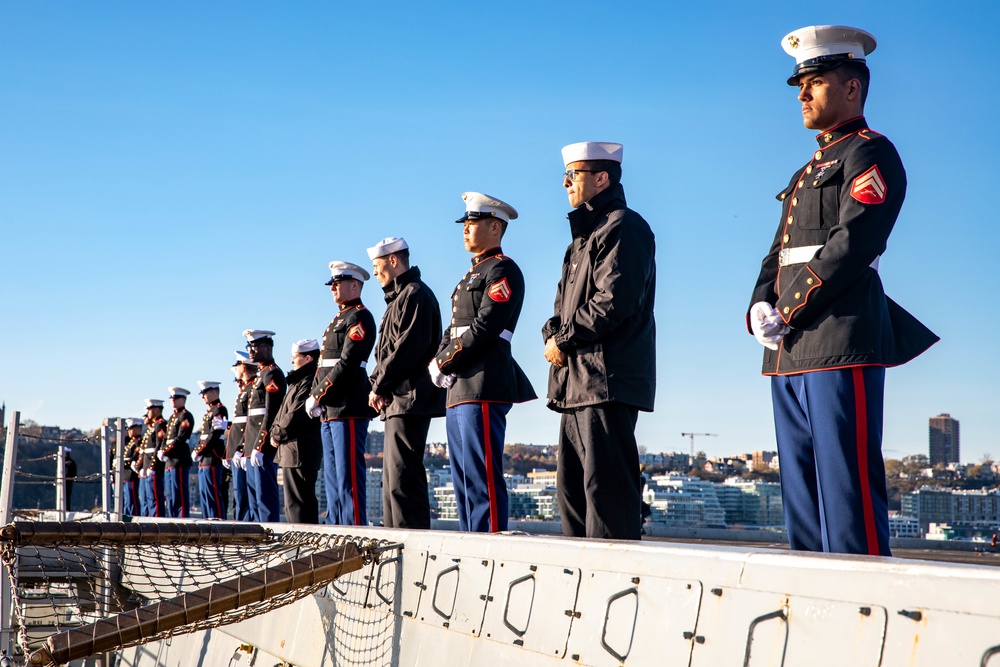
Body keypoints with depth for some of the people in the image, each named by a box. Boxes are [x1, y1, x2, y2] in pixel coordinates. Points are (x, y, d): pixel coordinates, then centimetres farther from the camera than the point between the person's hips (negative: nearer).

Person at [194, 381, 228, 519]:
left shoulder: (220, 410, -10)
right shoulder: (209, 412, 20)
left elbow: (215, 435, -18)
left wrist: (199, 452, -15)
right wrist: (196, 451, 6)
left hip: (212, 459, -10)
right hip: (204, 460, 10)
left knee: (213, 493, -10)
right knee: (203, 493, 11)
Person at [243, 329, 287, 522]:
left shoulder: (272, 374, -9)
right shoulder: (261, 375, 21)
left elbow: (271, 414, -18)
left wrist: (259, 447, -21)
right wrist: (248, 448, 19)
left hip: (264, 448, -10)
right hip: (254, 448, 10)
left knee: (265, 495, -10)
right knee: (254, 494, 11)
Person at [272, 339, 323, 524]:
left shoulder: (309, 382, -13)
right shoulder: (298, 381, 20)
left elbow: (296, 415, -19)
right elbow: (283, 412, 23)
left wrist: (277, 435, -7)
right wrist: (275, 432, 7)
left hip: (299, 452, -11)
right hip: (292, 450, 11)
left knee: (297, 502, -11)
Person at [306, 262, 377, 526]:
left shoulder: (360, 317, -7)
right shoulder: (338, 320, 23)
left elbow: (347, 364, -17)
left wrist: (317, 396, -14)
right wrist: (315, 397, 6)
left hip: (349, 409, -10)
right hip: (329, 410, 10)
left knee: (348, 475, -11)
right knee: (332, 477, 11)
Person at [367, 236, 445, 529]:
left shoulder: (416, 294, -8)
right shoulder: (399, 297, 23)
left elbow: (409, 345, -20)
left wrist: (379, 385, -15)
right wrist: (379, 386, 5)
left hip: (409, 398, -11)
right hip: (396, 401, 11)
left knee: (403, 475, -14)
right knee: (392, 477, 13)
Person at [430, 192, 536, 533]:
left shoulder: (503, 270, -6)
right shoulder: (472, 275, 24)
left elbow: (485, 327, -17)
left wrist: (443, 363, -11)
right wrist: (438, 361, 1)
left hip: (484, 389, -10)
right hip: (460, 389, 10)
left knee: (482, 478, -12)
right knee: (463, 479, 11)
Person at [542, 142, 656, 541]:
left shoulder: (623, 227, -6)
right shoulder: (584, 234, 25)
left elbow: (615, 300, -18)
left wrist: (565, 341, -11)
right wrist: (552, 334, 3)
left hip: (608, 380, -10)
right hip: (577, 381, 10)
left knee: (605, 485, -13)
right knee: (571, 487, 11)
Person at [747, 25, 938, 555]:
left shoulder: (871, 154, -1)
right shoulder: (807, 173, 26)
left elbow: (853, 244, -14)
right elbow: (779, 253, 21)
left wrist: (789, 313, -12)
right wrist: (760, 309, 1)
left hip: (842, 343, -9)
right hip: (790, 353, 9)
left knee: (847, 483, -11)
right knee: (801, 488, 9)